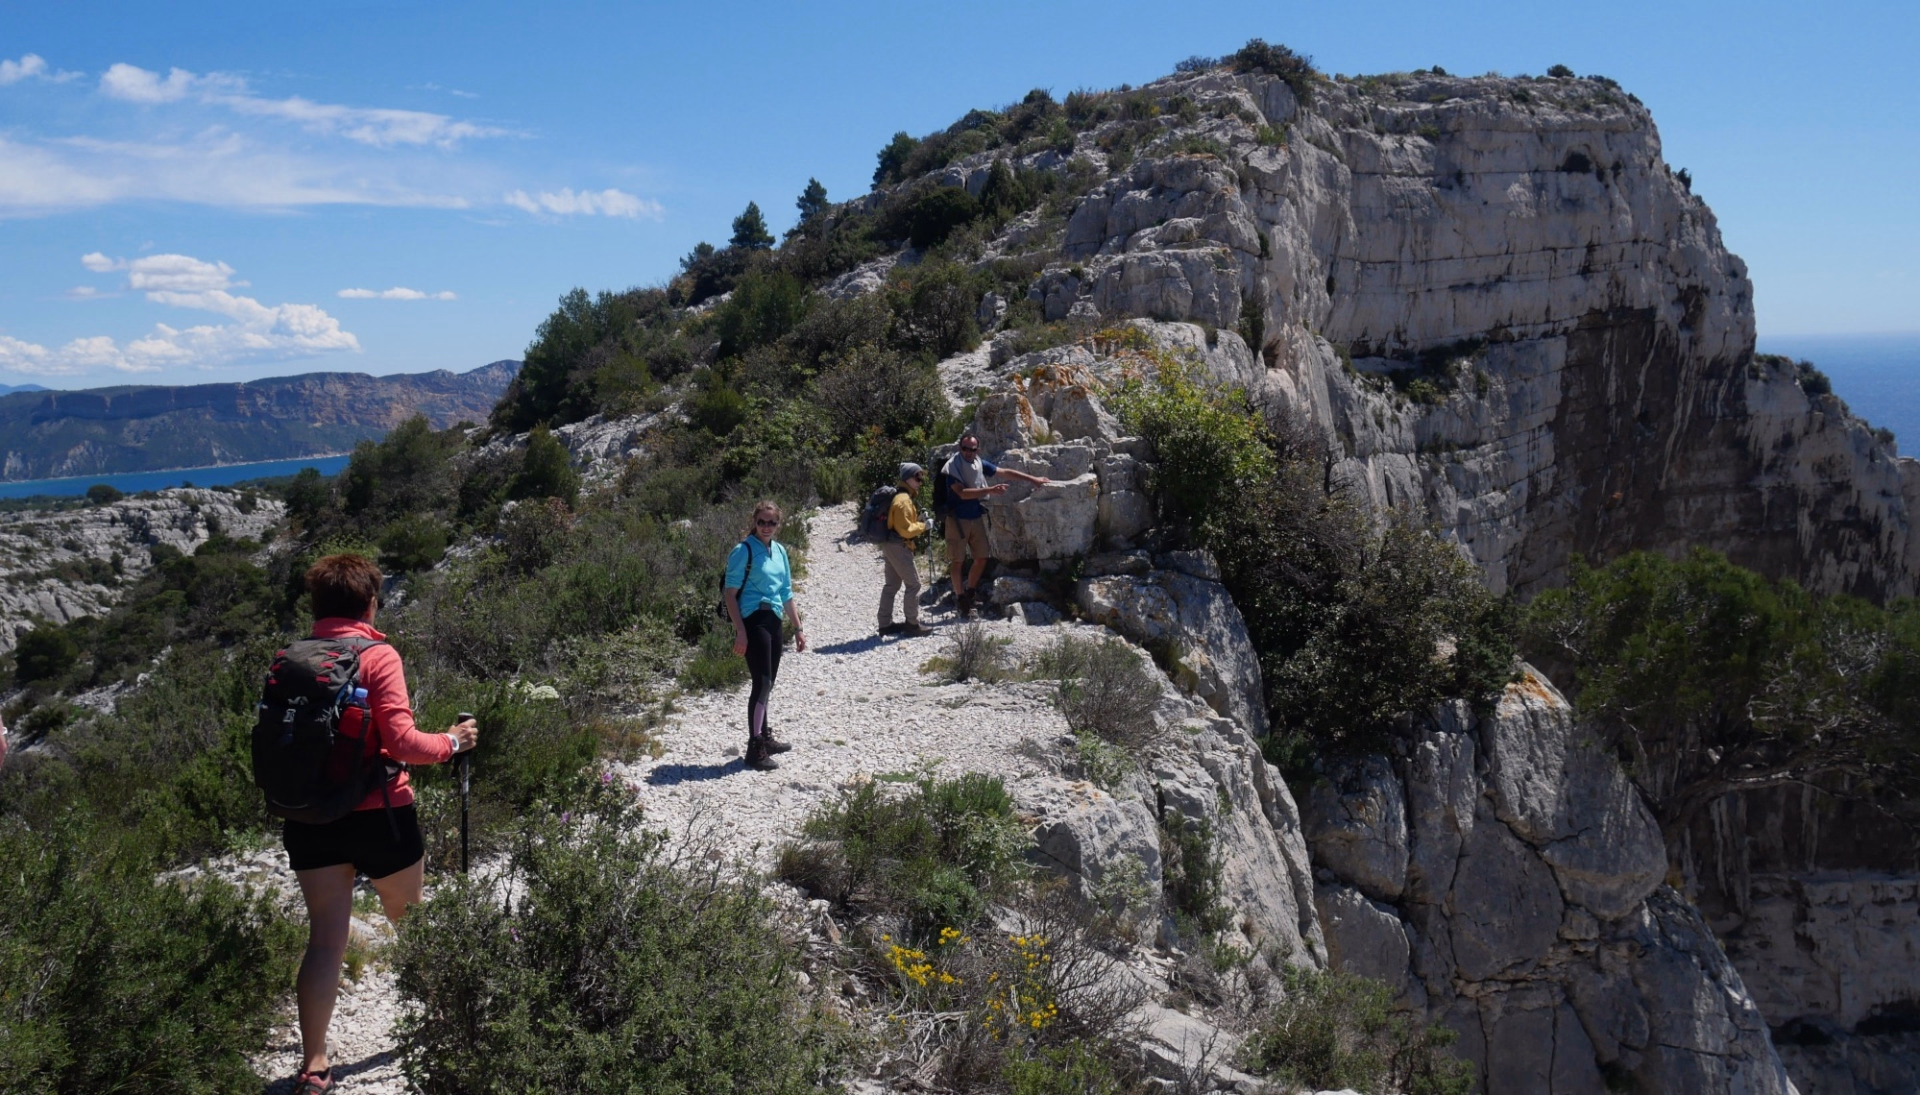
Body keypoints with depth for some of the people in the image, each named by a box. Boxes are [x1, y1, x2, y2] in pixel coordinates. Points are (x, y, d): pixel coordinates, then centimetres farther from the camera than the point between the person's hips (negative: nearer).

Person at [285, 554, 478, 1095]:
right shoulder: (379, 657, -13)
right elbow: (401, 741, -19)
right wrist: (451, 742, -4)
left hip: (311, 820, 3)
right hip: (378, 814, -3)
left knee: (325, 938, 5)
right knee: (408, 922, 19)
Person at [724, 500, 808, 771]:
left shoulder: (779, 550, 12)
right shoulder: (744, 551, -9)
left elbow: (787, 593, 18)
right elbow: (731, 593, -11)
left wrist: (798, 627, 17)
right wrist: (740, 631, -18)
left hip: (774, 621, 7)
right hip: (753, 620, -7)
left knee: (768, 683, 15)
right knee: (762, 683, -10)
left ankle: (764, 737, 29)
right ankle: (755, 749, -6)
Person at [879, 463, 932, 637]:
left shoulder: (902, 497, 14)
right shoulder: (903, 500, -19)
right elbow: (905, 529, -22)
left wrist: (919, 522, 10)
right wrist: (923, 526, -12)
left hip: (890, 545, 11)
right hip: (898, 546, -11)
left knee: (892, 585, 14)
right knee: (913, 583, -5)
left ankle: (885, 624, 18)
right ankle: (912, 624, -1)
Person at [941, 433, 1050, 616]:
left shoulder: (981, 464, 2)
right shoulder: (953, 467, -15)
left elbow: (1006, 472, 9)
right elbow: (962, 493, -25)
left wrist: (1032, 479, 10)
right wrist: (990, 490, -32)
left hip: (976, 518, 6)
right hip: (957, 520, -6)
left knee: (981, 558, 9)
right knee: (957, 560, 0)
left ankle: (970, 592, 26)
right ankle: (960, 597, 12)